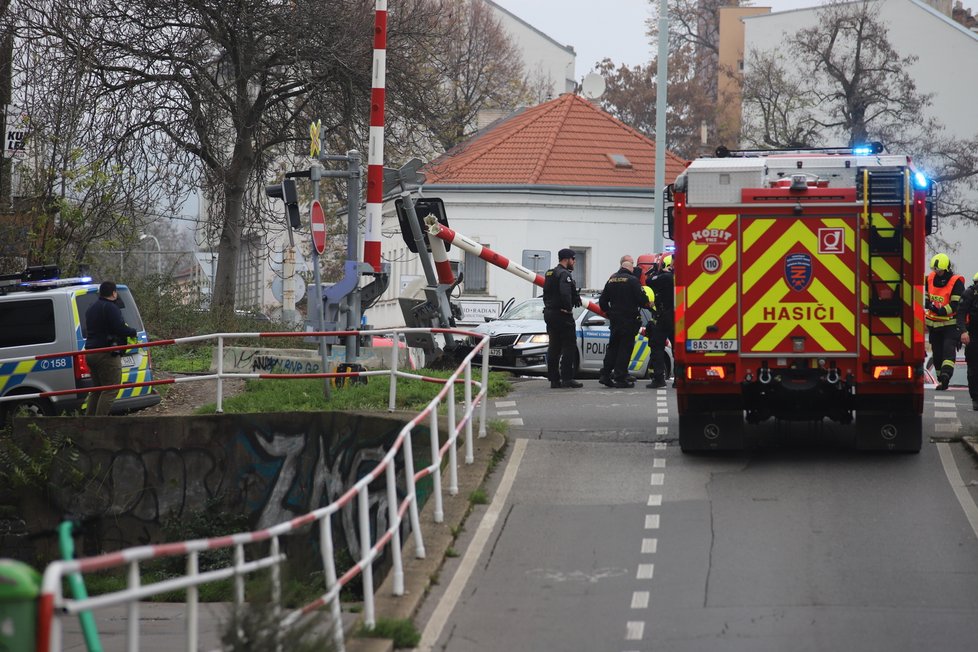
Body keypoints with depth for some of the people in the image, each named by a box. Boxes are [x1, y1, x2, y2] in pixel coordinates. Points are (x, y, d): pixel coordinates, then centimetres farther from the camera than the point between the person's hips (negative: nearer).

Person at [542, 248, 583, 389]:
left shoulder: (550, 274, 16)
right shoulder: (564, 274, -14)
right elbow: (565, 293, -28)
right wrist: (568, 308, -16)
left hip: (549, 313, 9)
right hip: (562, 314, -9)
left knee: (554, 347, 10)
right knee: (569, 346, -5)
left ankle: (554, 379, 10)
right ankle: (567, 378, -9)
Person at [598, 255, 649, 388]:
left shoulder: (612, 280, 9)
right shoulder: (632, 280, -12)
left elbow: (602, 300, 13)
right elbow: (641, 299, -15)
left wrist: (608, 312, 23)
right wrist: (647, 304, 5)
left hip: (614, 319, 6)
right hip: (629, 319, -6)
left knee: (613, 347, 14)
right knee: (625, 348, -3)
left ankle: (605, 375, 8)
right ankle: (620, 378, -4)